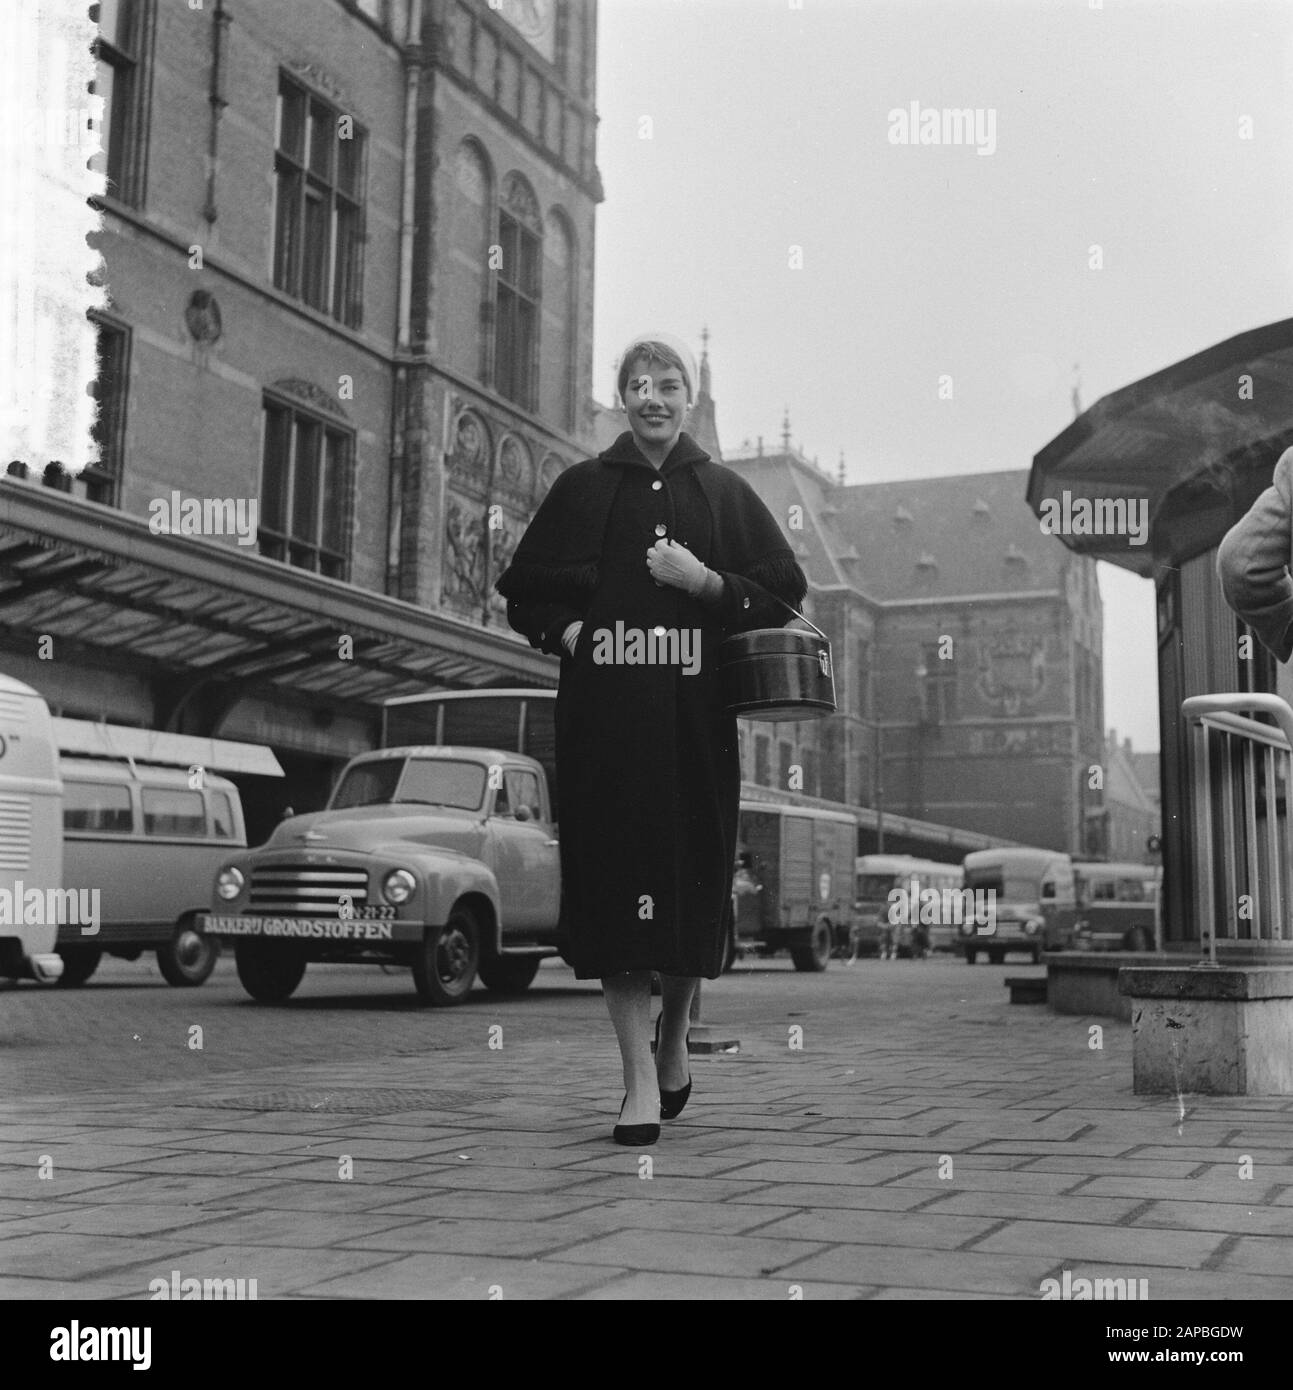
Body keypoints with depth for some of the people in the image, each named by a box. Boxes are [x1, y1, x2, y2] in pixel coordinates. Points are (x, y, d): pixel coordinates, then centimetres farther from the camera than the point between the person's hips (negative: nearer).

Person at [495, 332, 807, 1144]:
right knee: (616, 883, -6)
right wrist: (566, 629, -4)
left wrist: (705, 581, -8)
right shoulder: (584, 489, 11)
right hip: (603, 716, 0)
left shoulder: (724, 493, 11)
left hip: (694, 719, 0)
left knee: (693, 880, 2)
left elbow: (784, 592, 7)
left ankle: (674, 1041, 29)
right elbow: (525, 589, 15)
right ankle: (642, 1079, -1)